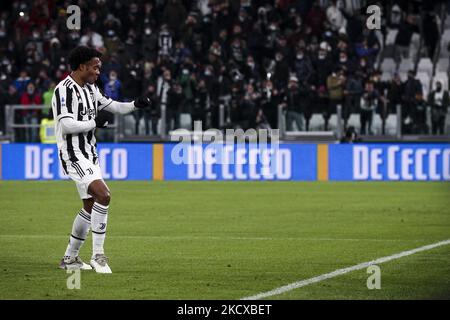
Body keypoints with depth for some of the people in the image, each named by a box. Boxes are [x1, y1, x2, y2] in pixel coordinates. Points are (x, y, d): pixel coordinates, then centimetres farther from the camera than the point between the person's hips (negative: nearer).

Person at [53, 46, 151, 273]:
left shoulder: (90, 88, 14)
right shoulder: (65, 90, -15)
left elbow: (114, 107, 22)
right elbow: (66, 125, -23)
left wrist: (135, 104, 5)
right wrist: (95, 123, -16)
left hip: (89, 154, 10)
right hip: (74, 155, -10)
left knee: (90, 206, 12)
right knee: (103, 195, -23)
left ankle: (70, 258, 23)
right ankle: (98, 256, -19)